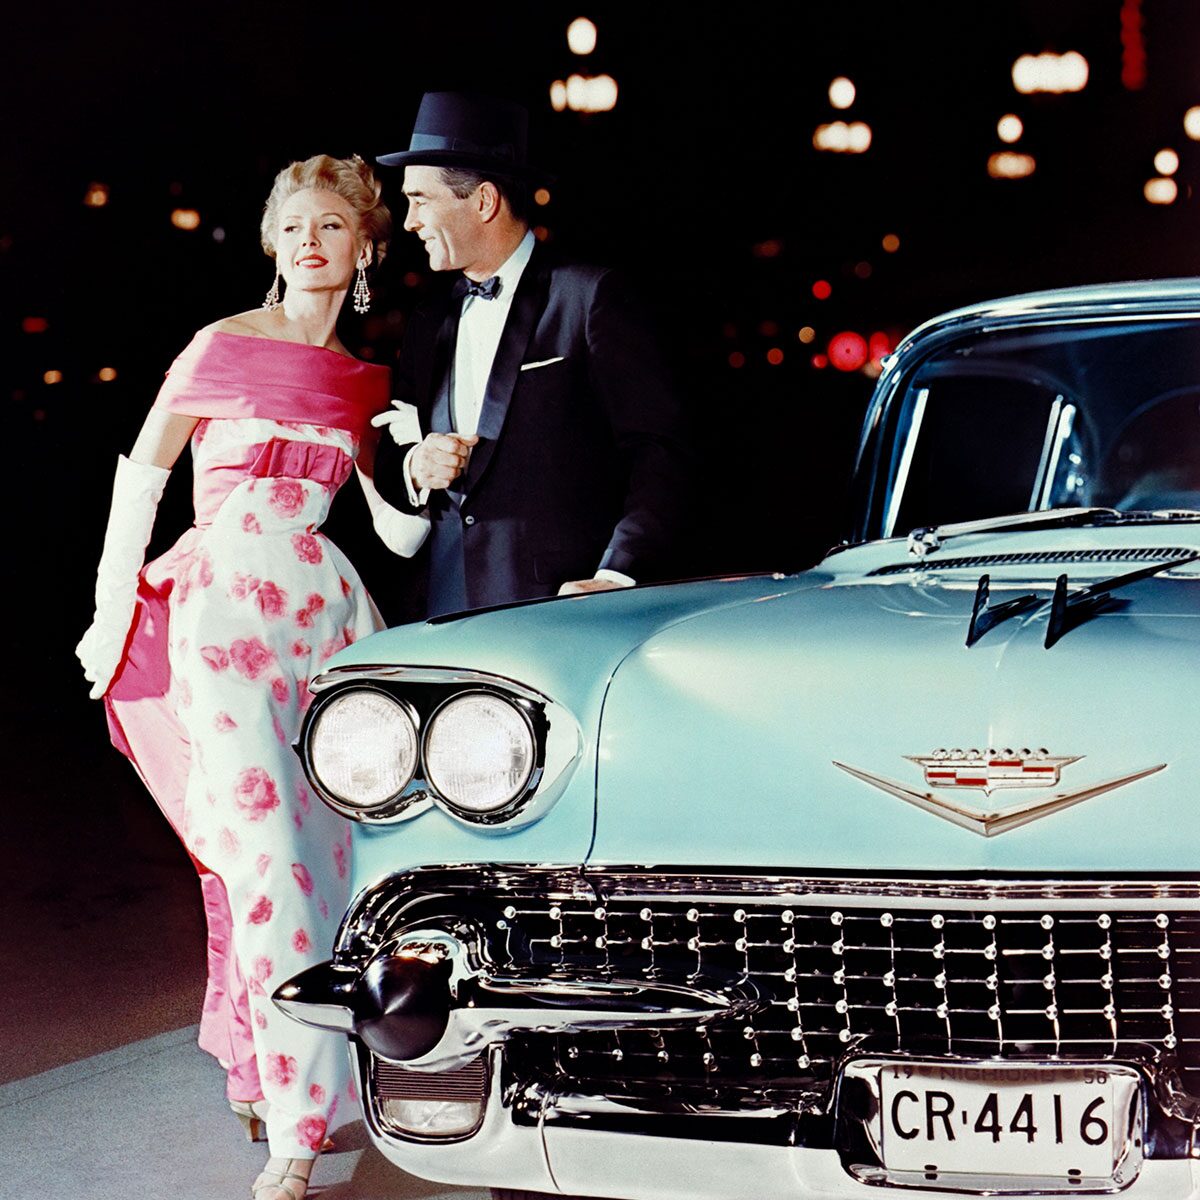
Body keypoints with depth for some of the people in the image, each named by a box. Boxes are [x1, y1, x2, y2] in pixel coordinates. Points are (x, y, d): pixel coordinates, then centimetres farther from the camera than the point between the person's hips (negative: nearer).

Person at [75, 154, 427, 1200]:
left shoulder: (366, 385, 15)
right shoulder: (222, 344, 5)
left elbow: (399, 533, 11)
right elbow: (143, 471, 9)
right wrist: (114, 604, 4)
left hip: (326, 606, 4)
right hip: (225, 603, -4)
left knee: (323, 839, 4)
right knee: (267, 841, -12)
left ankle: (256, 1062, 26)